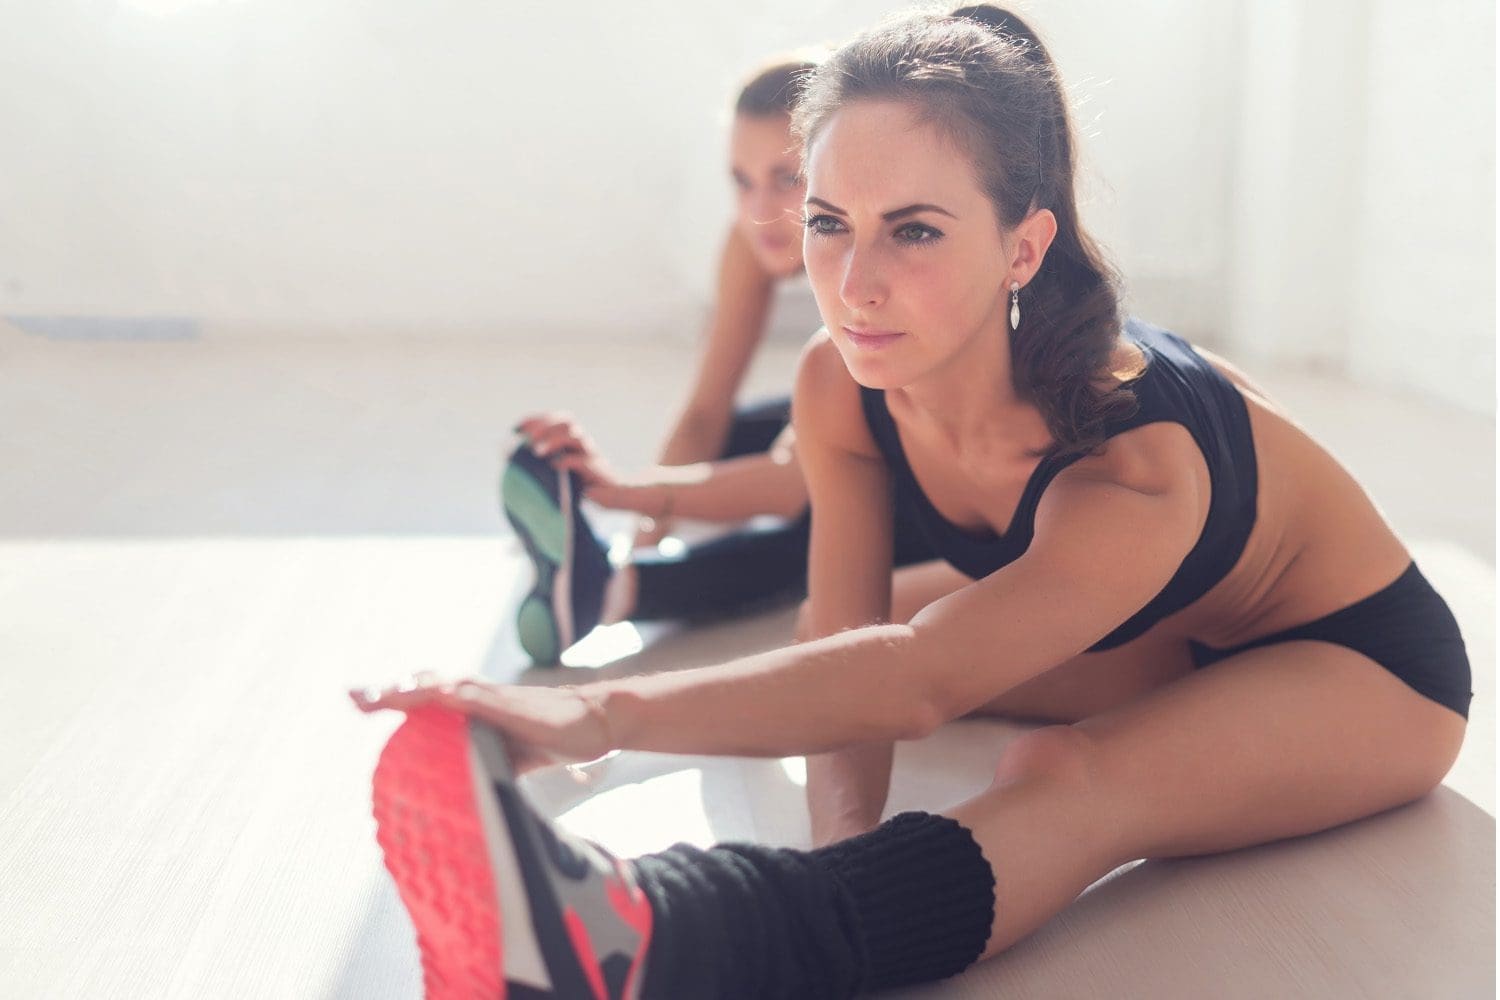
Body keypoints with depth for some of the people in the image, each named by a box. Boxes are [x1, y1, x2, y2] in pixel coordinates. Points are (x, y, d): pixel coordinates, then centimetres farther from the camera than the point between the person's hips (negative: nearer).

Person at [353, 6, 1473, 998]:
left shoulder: (1135, 462, -39)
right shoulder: (843, 387, -19)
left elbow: (916, 681, -49)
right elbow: (850, 642, -20)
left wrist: (601, 714, -63)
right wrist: (852, 872, -39)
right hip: (1158, 649, 8)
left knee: (1068, 783, -39)